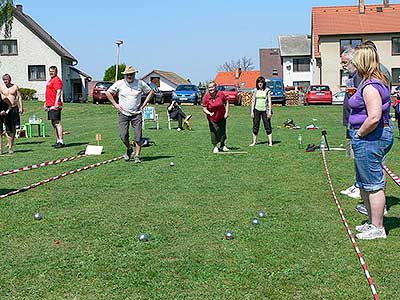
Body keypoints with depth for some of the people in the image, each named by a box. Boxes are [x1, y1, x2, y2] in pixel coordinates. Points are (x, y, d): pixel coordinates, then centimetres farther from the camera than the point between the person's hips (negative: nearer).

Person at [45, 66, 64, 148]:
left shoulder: (57, 80, -10)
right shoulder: (51, 80, 22)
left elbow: (58, 92, -20)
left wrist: (56, 103, -28)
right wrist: (46, 103, 27)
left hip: (55, 105, -11)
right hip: (50, 105, 11)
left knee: (57, 123, -12)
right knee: (53, 123, 12)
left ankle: (61, 142, -12)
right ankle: (58, 141, 17)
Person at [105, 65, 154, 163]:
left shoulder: (140, 83, 0)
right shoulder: (119, 84, -1)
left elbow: (151, 92, 12)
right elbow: (108, 93, 9)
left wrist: (143, 105, 4)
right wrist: (115, 105, 2)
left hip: (137, 114, 0)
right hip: (123, 114, 0)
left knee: (138, 136, -6)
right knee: (123, 135, -7)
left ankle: (137, 156, 3)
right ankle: (129, 149, 22)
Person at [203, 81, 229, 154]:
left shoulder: (221, 94, -12)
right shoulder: (206, 97, -15)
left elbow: (226, 102, 3)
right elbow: (204, 109, -12)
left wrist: (227, 112, -3)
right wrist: (209, 113, -31)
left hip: (222, 117, 2)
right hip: (212, 118, -2)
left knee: (223, 131, 9)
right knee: (214, 132, -5)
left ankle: (223, 145, 28)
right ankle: (215, 147, 11)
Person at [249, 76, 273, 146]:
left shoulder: (267, 90, -1)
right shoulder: (255, 91, 8)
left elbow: (269, 101, -2)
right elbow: (253, 101, 10)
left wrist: (270, 111, -8)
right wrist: (252, 111, 4)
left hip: (265, 110, -3)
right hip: (257, 109, 3)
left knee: (267, 126, -2)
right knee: (255, 126, 6)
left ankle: (270, 142, 2)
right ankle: (254, 142, 13)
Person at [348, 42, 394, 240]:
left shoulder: (370, 86, -20)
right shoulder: (378, 82, 14)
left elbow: (374, 117, -29)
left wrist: (359, 134, -16)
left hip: (370, 137, -11)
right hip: (375, 136, 11)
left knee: (373, 184, -2)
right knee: (364, 184, 20)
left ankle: (377, 229, 8)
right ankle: (372, 222, 31)